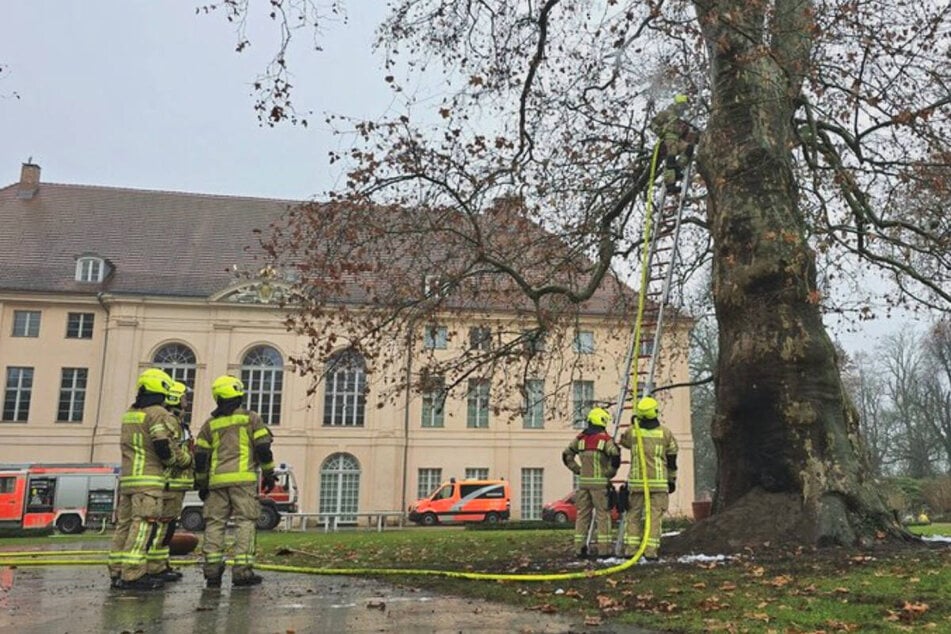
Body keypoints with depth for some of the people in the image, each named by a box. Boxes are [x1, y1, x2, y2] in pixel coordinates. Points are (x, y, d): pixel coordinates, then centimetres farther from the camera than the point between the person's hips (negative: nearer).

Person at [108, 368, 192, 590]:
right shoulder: (158, 413, -9)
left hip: (126, 477, 9)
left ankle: (117, 572, 16)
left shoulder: (129, 414, 17)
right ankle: (133, 575, -13)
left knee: (125, 524, 12)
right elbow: (164, 447, -16)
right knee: (146, 526, -9)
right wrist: (185, 459, 0)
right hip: (148, 479, -9)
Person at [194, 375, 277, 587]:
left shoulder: (210, 424, 14)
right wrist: (269, 474, 7)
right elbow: (263, 448, -2)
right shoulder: (250, 418, 4)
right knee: (245, 522, -3)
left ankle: (212, 570, 6)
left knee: (214, 523, 8)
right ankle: (242, 570, -8)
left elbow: (201, 457, 11)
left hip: (217, 480, 4)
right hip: (243, 478, -3)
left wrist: (201, 484, 19)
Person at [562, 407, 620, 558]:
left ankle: (580, 547, 13)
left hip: (583, 481, 5)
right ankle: (604, 548, 2)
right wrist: (610, 473, -7)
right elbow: (615, 456, -20)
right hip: (600, 482, -5)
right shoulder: (605, 438, -7)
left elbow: (566, 455, 13)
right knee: (603, 515, 2)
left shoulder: (580, 438, 9)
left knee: (582, 514, 11)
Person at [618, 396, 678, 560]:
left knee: (634, 515, 9)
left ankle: (630, 548, 7)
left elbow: (623, 442, 25)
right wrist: (672, 480, 17)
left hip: (636, 481, 1)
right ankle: (650, 550, -2)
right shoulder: (665, 433, 1)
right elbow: (672, 459, 7)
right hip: (659, 482, -1)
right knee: (655, 516, 2)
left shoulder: (631, 431, 1)